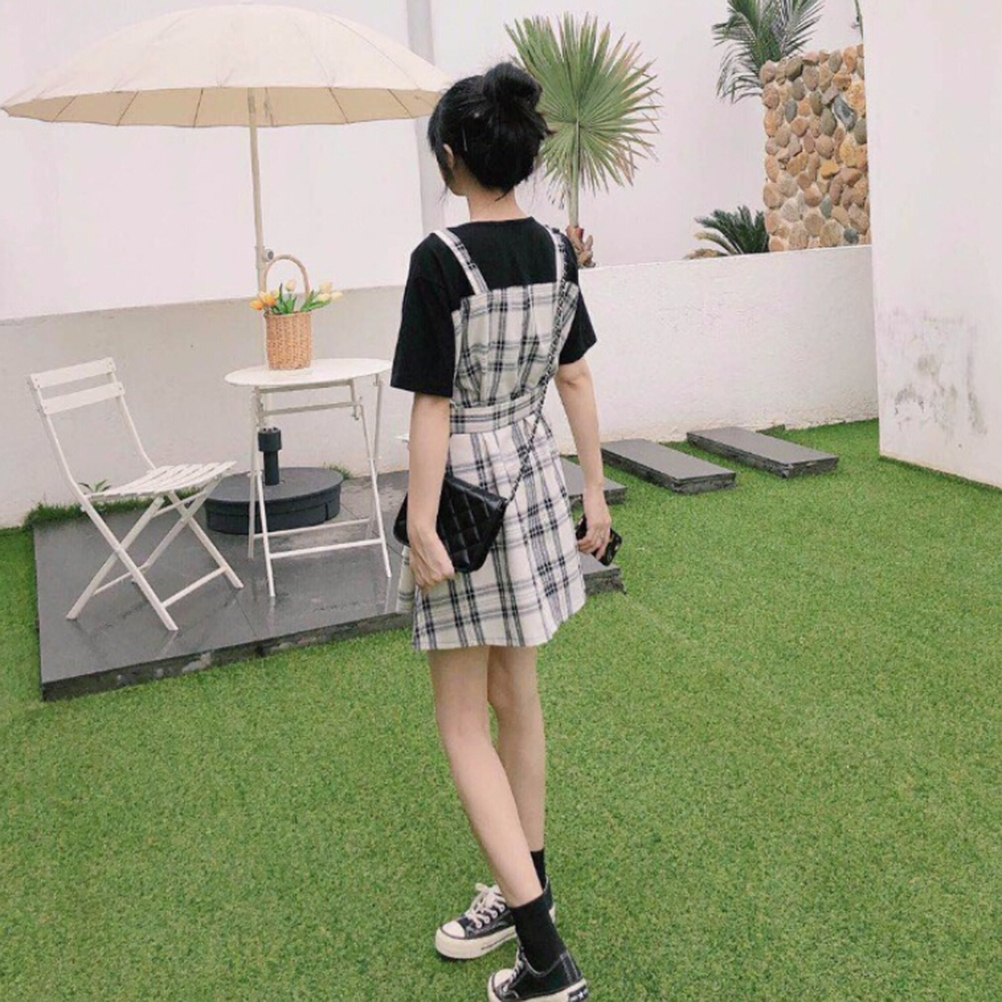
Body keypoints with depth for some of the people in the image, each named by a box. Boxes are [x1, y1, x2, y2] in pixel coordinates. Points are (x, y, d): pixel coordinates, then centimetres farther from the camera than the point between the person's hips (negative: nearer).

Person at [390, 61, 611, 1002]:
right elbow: (576, 379, 7)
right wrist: (595, 491, 14)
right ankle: (524, 884, 35)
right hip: (533, 475, 7)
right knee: (515, 695, 19)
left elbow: (434, 405, -18)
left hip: (466, 484, -7)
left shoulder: (441, 258, -17)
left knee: (463, 723, 3)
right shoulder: (555, 249, 3)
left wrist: (422, 528, -13)